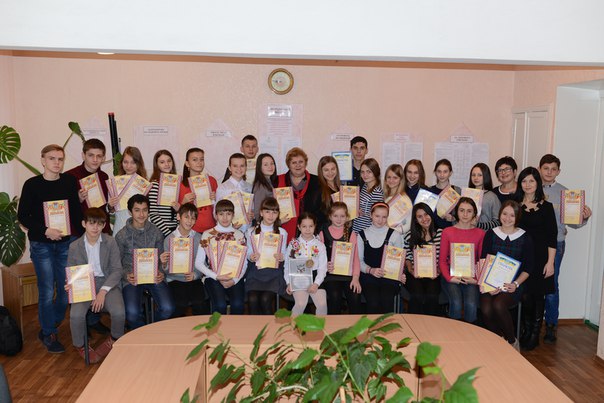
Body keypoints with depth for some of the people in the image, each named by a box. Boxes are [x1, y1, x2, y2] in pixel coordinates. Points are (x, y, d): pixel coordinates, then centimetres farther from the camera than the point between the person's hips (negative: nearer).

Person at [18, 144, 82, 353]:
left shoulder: (70, 181, 0)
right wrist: (45, 231, -17)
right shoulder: (32, 184, -7)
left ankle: (49, 327, 31)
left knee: (67, 289, 7)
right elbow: (23, 216, -4)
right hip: (41, 244, -3)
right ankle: (49, 335, 16)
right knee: (47, 291, -1)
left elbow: (77, 210, 5)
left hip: (65, 243, 3)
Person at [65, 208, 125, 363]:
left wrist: (103, 291, -18)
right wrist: (70, 285, -16)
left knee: (119, 312, -28)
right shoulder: (74, 246, 1)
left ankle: (115, 339, 7)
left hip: (107, 283, -1)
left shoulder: (110, 242, -3)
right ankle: (81, 346, 4)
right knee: (76, 314, -28)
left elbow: (117, 270, -5)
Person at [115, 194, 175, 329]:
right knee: (132, 313, -26)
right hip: (132, 278, -2)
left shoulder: (156, 232, 6)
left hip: (154, 276, 2)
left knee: (168, 309, -20)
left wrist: (161, 273, -8)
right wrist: (127, 275, -14)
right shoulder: (121, 235, 1)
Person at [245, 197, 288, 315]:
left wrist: (281, 257, -15)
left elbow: (283, 255, 9)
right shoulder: (251, 232, 9)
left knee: (265, 300, -24)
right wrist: (251, 257, -14)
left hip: (274, 271, 0)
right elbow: (249, 253, 9)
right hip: (255, 271, 1)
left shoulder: (282, 233, 10)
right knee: (253, 300, -23)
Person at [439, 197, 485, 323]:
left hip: (471, 278, 0)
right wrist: (449, 277, -9)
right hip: (452, 277, 0)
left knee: (471, 304, -26)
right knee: (456, 303, -27)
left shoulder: (480, 233, 8)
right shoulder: (447, 232, 6)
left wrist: (476, 279, -7)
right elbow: (442, 260, 6)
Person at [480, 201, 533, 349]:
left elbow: (528, 268, 5)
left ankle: (512, 342, -5)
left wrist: (516, 284, -11)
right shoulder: (491, 234, 8)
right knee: (486, 309, -27)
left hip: (513, 285, -1)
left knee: (498, 305, -31)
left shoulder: (524, 238, 5)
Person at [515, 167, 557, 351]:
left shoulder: (546, 207, 0)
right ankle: (526, 330, 19)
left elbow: (552, 237, -2)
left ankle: (535, 334, 18)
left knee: (538, 295, 4)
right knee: (524, 295, 1)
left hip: (540, 257, -2)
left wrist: (550, 262, -8)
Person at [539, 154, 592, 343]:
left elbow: (572, 221, 0)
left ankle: (551, 325, 15)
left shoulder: (564, 192, 1)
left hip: (555, 243, -1)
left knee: (551, 284, 1)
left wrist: (584, 218, -18)